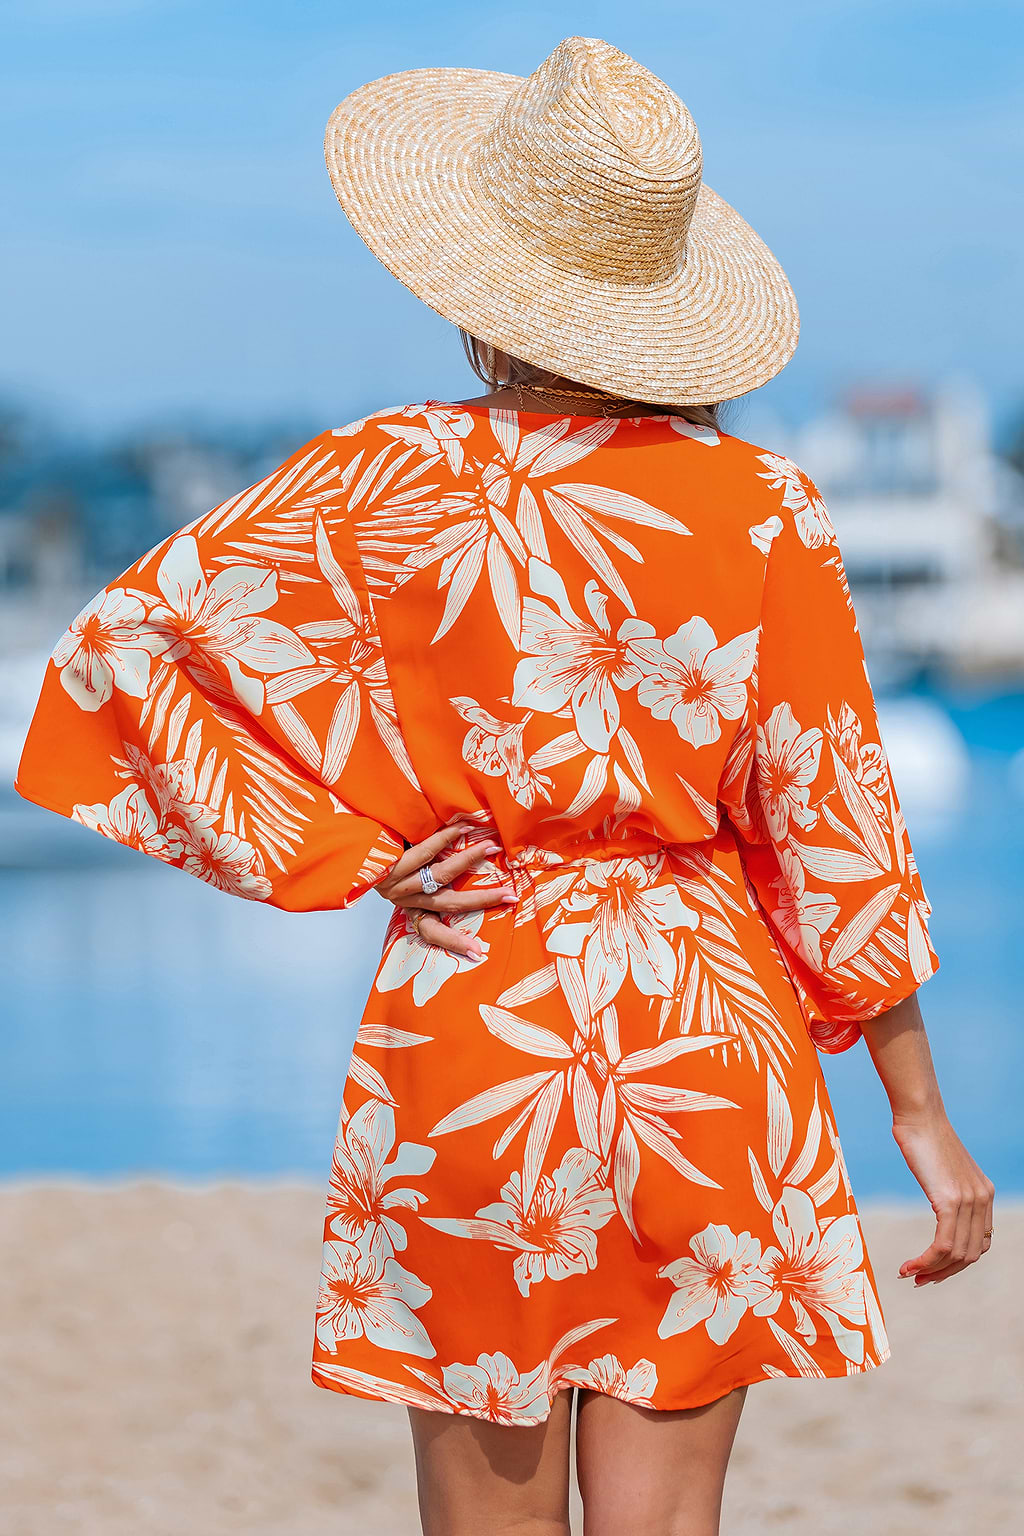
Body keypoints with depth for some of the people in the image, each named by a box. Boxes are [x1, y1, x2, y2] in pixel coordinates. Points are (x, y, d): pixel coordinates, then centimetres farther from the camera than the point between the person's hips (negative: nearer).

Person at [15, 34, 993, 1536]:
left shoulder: (386, 482, -6)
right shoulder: (762, 506, -5)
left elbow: (124, 642, -7)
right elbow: (836, 821, -2)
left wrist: (330, 846, -4)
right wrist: (921, 1113, 5)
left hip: (465, 1015, 0)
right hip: (706, 1021, 1)